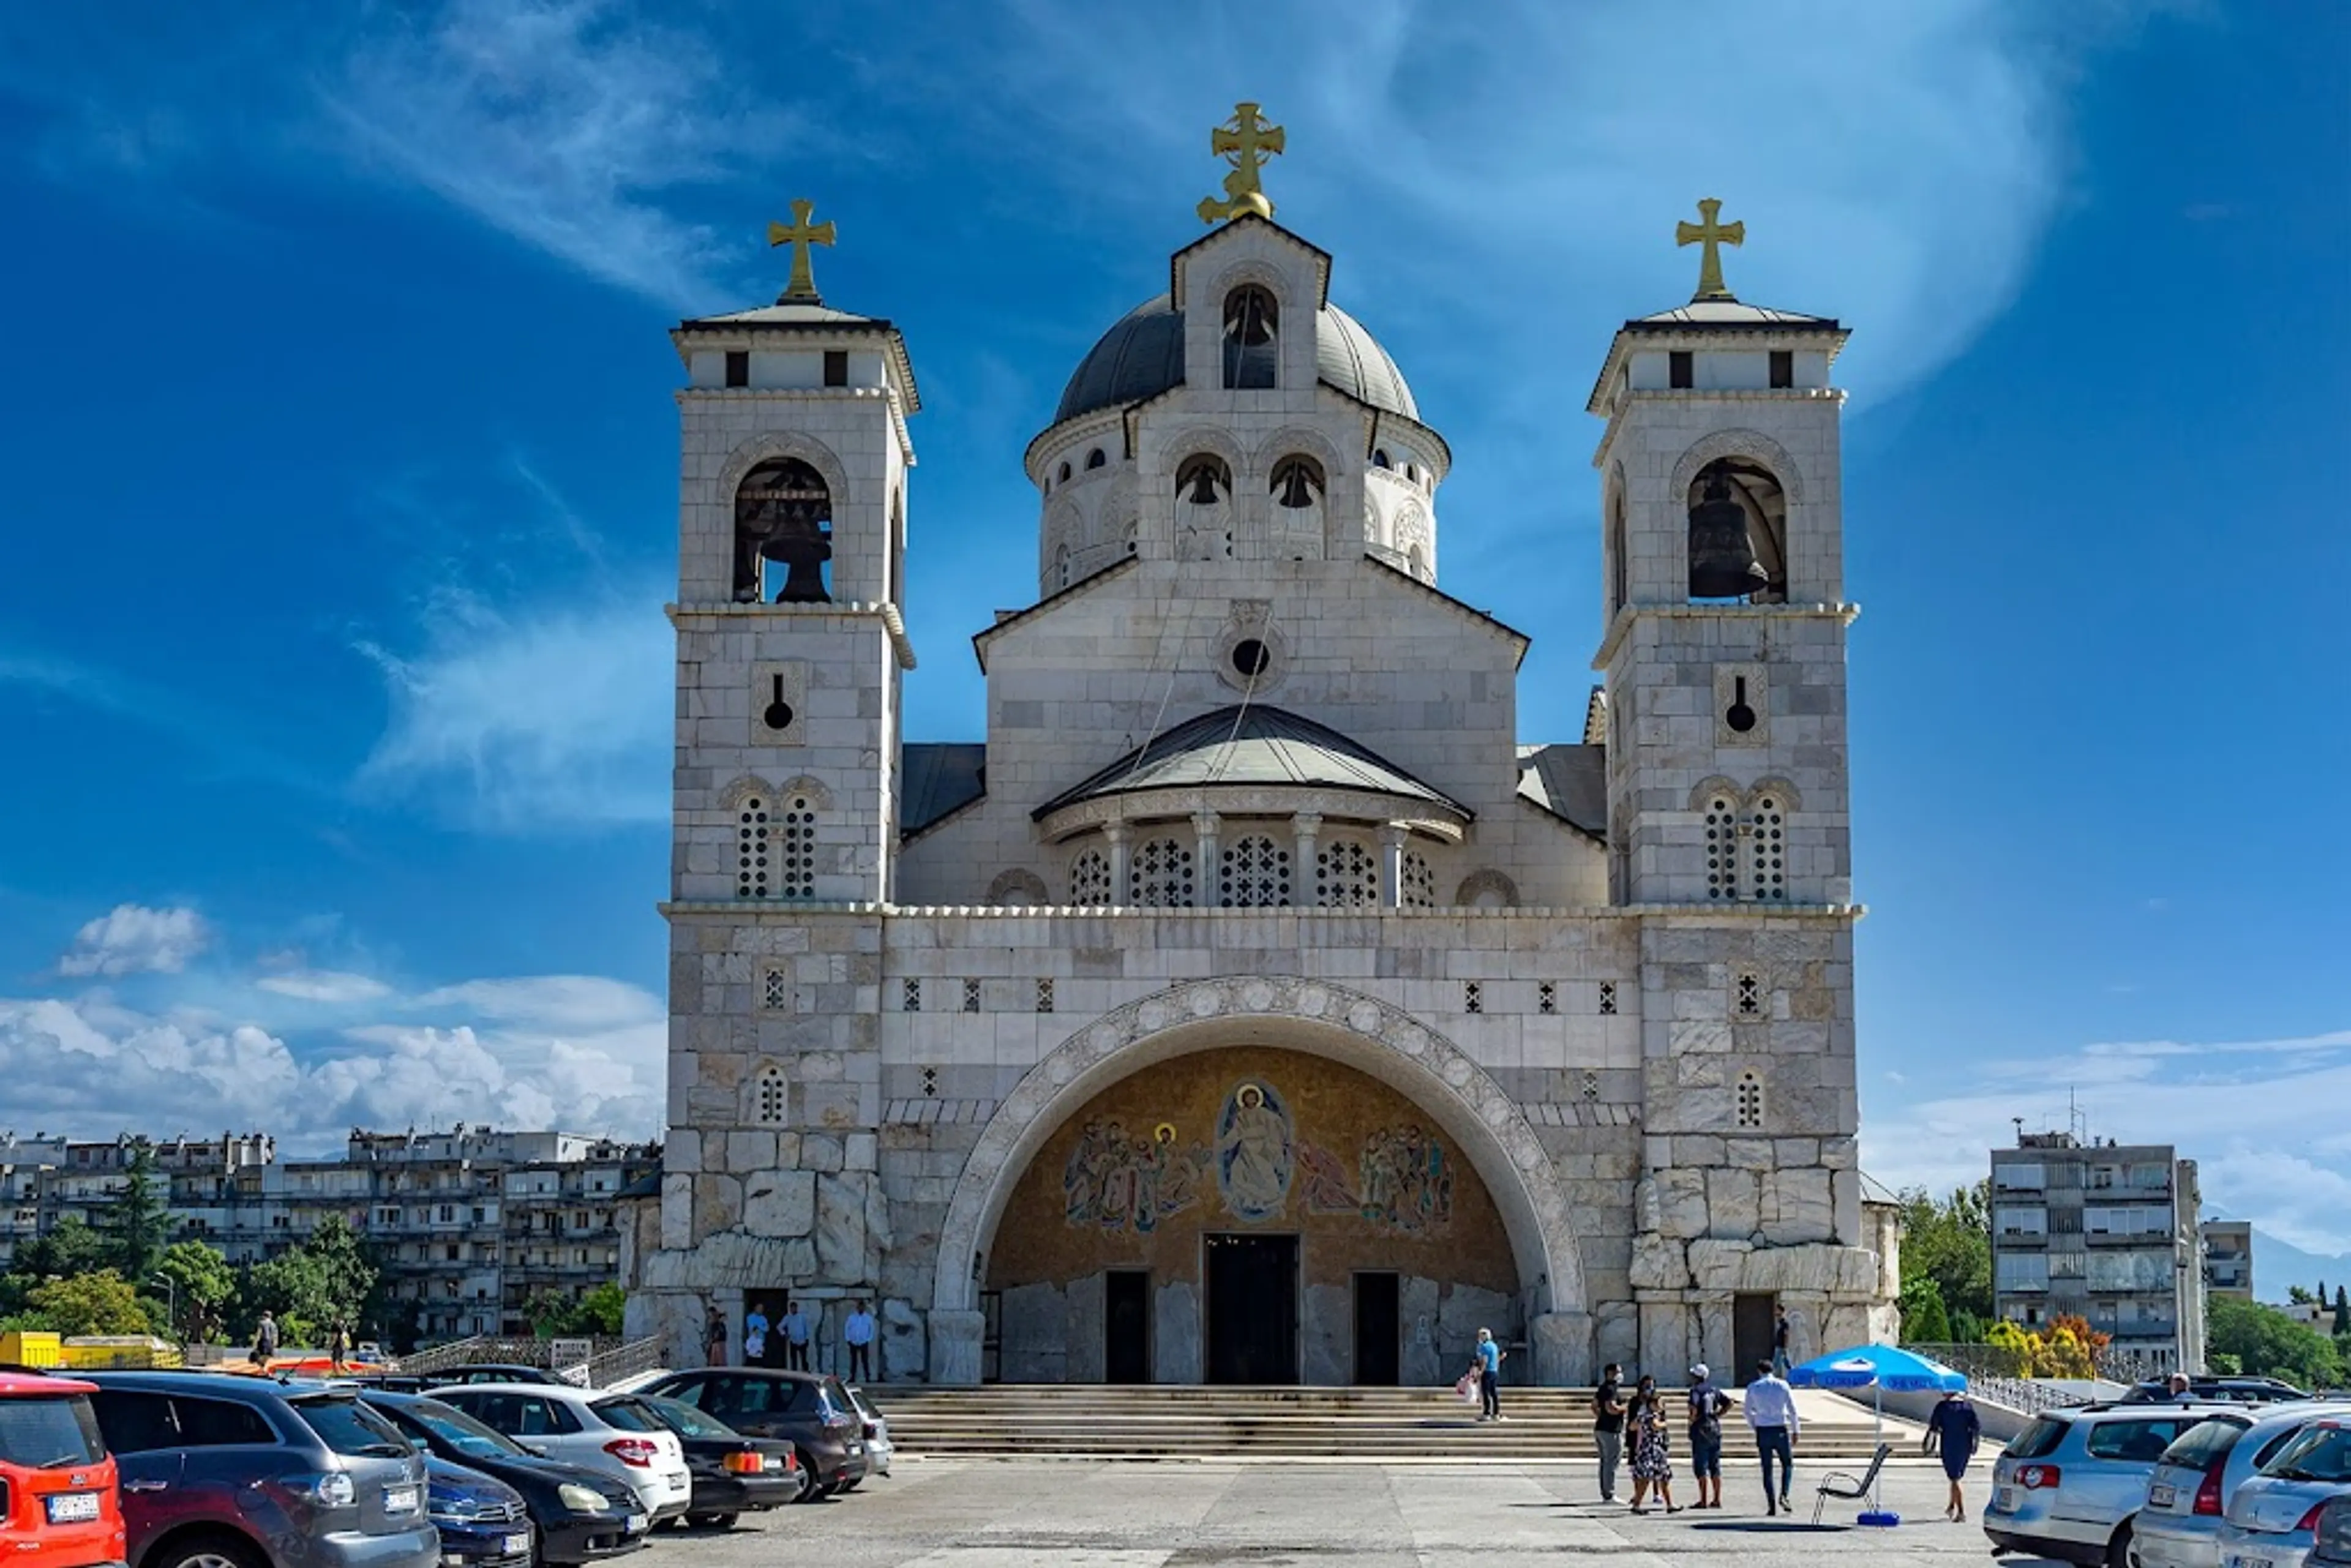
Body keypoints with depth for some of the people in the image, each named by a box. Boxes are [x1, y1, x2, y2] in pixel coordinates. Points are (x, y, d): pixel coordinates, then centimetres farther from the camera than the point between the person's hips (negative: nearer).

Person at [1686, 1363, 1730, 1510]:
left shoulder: (1696, 1391, -11)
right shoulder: (1714, 1390, 9)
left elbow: (1694, 1408, -27)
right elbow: (1729, 1403, 9)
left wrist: (1692, 1420, -10)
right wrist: (1717, 1415, 10)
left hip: (1701, 1431, -7)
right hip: (1715, 1430, 7)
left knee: (1701, 1468, -3)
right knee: (1715, 1467, 11)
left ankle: (1703, 1500, -4)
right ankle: (1717, 1499, 12)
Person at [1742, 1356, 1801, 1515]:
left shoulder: (1753, 1388, 2)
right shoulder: (1783, 1386, 0)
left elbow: (1748, 1412, 6)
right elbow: (1792, 1410, 1)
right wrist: (1795, 1430, 10)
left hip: (1762, 1431, 1)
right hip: (1780, 1430, -1)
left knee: (1767, 1468, 6)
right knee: (1788, 1464, 13)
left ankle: (1771, 1504, 3)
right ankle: (1784, 1495, -8)